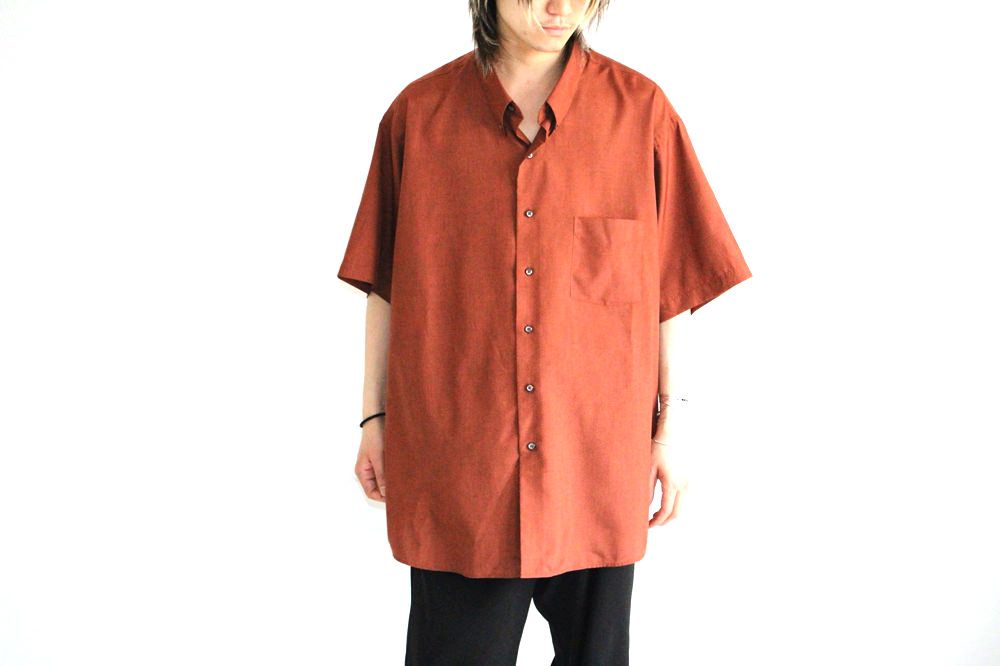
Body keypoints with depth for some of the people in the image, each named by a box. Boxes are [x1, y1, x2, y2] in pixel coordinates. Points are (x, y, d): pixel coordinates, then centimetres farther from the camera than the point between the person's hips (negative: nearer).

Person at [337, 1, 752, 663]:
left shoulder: (640, 111, 0)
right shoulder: (419, 113, 1)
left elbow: (670, 285, 3)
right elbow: (386, 284, 6)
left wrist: (670, 427, 2)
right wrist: (374, 418, 6)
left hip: (598, 453, 1)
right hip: (454, 456, 0)